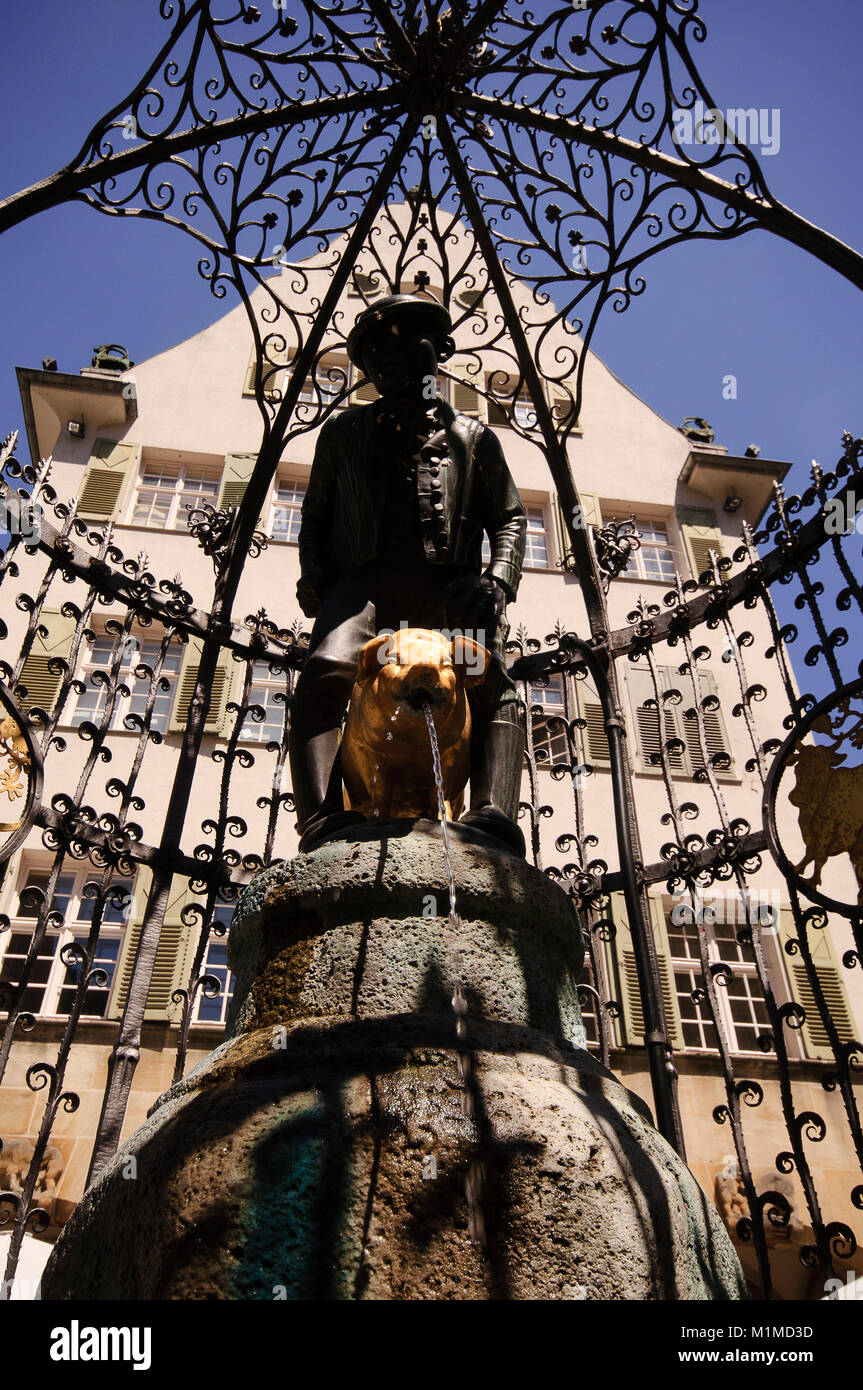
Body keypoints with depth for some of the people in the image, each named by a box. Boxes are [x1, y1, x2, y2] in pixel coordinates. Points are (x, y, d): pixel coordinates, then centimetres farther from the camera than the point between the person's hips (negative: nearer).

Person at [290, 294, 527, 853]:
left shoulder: (472, 437, 27)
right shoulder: (344, 433, 29)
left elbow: (510, 519, 19)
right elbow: (316, 514, 28)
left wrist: (497, 581, -2)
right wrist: (313, 575, 6)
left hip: (445, 582, 0)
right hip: (363, 577, 0)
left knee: (494, 688, -29)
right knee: (327, 669, -33)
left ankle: (494, 815, -45)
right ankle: (321, 818, -43)